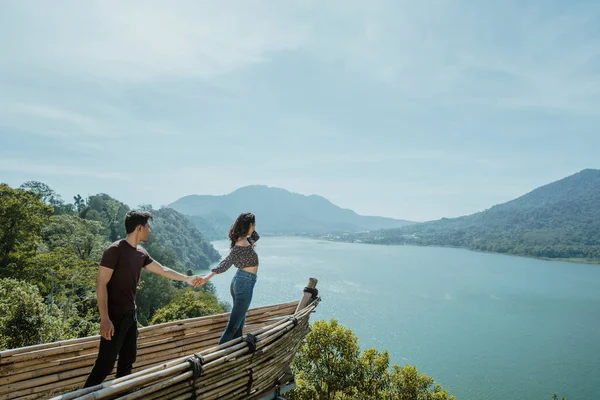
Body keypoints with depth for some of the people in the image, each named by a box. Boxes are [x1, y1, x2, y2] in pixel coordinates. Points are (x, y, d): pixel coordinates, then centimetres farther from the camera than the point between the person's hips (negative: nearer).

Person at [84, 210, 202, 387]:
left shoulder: (141, 253, 6)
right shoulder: (114, 250, -17)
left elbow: (163, 270, 18)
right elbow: (101, 285, -19)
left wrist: (187, 278, 22)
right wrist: (105, 319, -23)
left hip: (130, 315, 8)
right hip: (115, 316, -8)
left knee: (128, 358, 16)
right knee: (105, 363, -5)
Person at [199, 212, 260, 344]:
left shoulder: (242, 240, 7)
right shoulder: (243, 245, -21)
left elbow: (255, 237, 28)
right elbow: (226, 263, -30)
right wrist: (209, 276, -38)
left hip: (238, 281, 10)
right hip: (245, 283, -10)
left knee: (240, 323, 19)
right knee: (234, 324, -3)